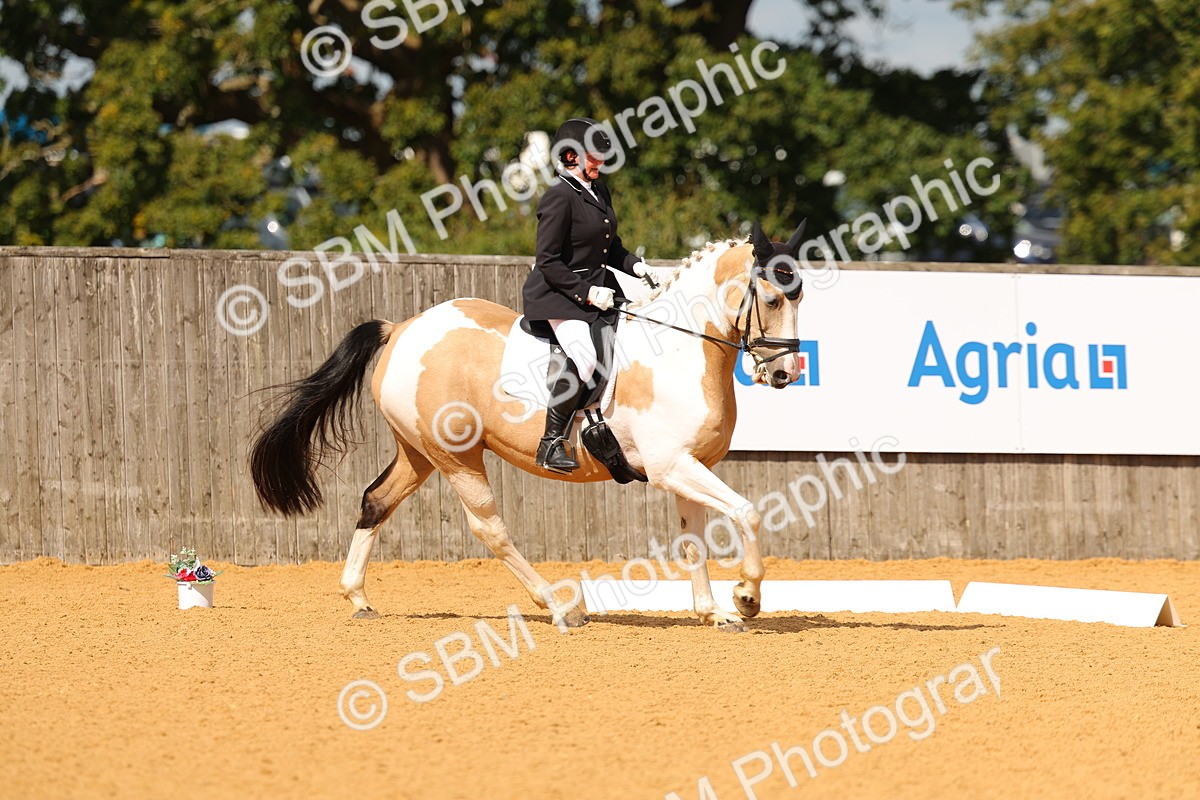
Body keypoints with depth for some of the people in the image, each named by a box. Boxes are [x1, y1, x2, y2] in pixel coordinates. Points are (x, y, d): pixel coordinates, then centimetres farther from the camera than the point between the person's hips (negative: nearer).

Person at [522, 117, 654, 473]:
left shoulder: (599, 192, 12)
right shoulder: (559, 197, -15)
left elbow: (610, 246, 23)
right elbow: (548, 262, -17)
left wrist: (635, 265, 4)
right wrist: (586, 293, -22)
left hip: (597, 289, 10)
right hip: (557, 295, -10)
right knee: (582, 357, -30)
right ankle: (552, 444, -21)